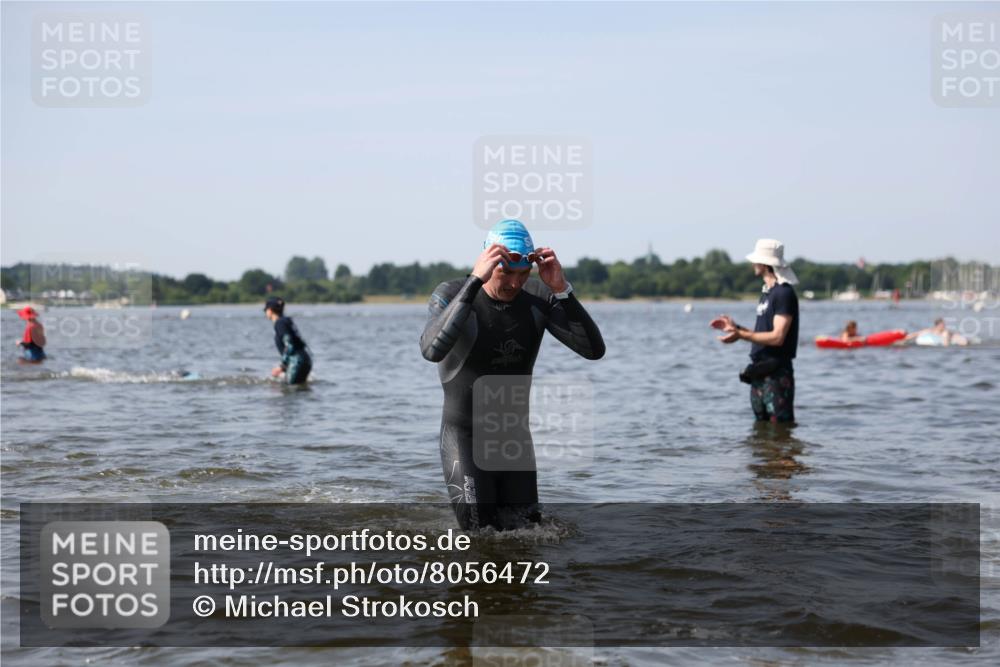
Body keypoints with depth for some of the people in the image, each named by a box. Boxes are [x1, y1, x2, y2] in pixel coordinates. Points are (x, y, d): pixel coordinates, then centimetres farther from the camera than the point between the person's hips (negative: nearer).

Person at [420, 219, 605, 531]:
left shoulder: (539, 298, -6)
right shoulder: (451, 294, -17)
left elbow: (594, 350, -15)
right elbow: (432, 350, -38)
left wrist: (561, 290, -26)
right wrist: (475, 281, -41)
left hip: (516, 436, 4)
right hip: (465, 438, -4)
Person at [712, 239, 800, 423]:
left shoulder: (784, 293, -14)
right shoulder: (766, 292, 16)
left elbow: (777, 337, -21)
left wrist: (741, 335, -23)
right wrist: (735, 327, 13)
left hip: (777, 374, -10)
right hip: (760, 373, 10)